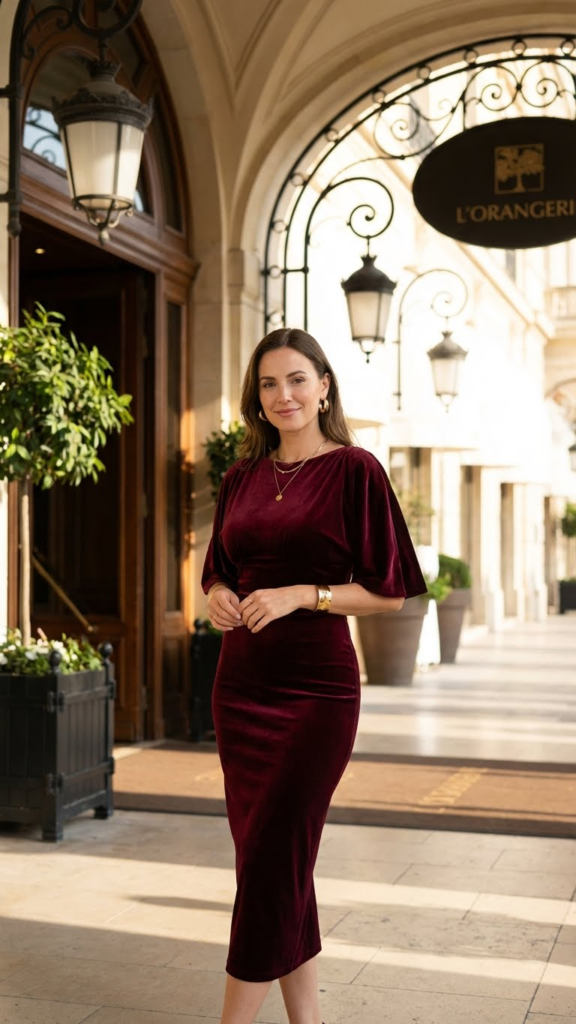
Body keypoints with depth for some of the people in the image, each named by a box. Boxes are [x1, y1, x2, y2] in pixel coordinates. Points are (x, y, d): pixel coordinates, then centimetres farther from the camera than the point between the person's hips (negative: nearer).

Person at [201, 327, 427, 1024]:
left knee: (271, 853, -6)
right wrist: (218, 595, -2)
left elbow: (389, 593, -5)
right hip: (240, 683, 6)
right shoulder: (242, 478, 12)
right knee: (268, 854, 10)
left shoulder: (354, 469, -4)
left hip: (316, 686, -6)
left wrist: (300, 594, -16)